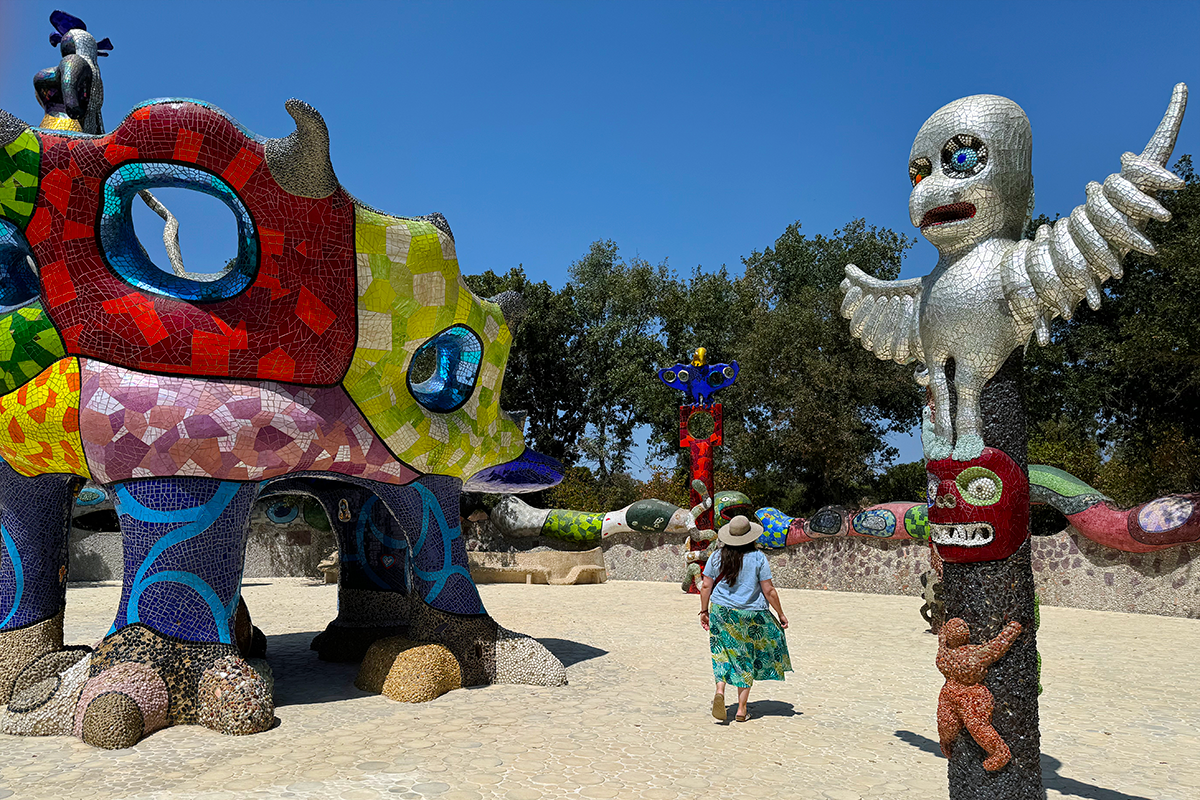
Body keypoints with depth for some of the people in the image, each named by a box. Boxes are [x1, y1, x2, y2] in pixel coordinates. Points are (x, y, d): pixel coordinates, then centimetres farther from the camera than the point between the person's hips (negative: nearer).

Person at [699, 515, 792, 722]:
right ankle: (741, 709, 14)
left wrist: (704, 611, 13)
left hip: (720, 612, 1)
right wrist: (781, 614, 4)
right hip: (750, 615, -1)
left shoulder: (717, 557, -1)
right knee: (746, 659, 11)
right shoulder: (758, 557, -7)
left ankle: (720, 691, -10)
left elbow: (706, 586, 2)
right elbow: (768, 591, -6)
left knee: (723, 654, 14)